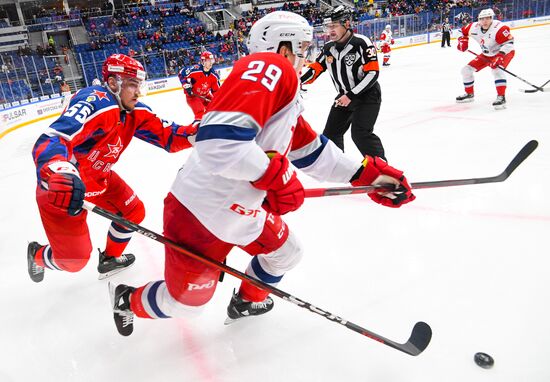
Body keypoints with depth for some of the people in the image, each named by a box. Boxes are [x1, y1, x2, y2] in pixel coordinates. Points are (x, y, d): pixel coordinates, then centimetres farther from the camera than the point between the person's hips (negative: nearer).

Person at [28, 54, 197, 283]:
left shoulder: (135, 111, -5)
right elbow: (49, 141, -40)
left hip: (97, 176, 8)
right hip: (60, 186, -8)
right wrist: (60, 176, -59)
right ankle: (37, 255, 35)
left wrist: (196, 133, -25)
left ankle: (110, 259, 37)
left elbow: (166, 135, -6)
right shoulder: (95, 102, -30)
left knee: (134, 212, 11)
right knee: (74, 259, -1)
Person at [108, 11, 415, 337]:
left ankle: (247, 301, 48)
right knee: (186, 300, 10)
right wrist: (276, 174, -26)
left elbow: (312, 150, 15)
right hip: (201, 213, -9)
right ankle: (128, 299, 41)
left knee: (286, 252, 22)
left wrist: (368, 173, 12)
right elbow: (218, 139, -34)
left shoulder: (287, 96, 11)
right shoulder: (269, 67, -20)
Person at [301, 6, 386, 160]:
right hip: (345, 97, 7)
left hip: (367, 95, -7)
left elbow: (372, 73, -21)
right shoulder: (328, 48, 0)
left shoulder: (362, 42, -19)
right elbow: (315, 69, 7)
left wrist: (351, 95, -24)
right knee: (330, 134, 9)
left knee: (360, 134, -21)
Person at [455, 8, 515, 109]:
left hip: (504, 52, -7)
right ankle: (469, 94, 22)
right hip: (487, 55, 7)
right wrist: (463, 41, -8)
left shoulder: (498, 28, -30)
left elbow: (508, 43, -31)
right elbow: (464, 32, 9)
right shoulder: (474, 27, -13)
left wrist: (500, 56, -41)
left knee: (497, 69, -36)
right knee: (466, 70, 3)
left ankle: (501, 97, -34)